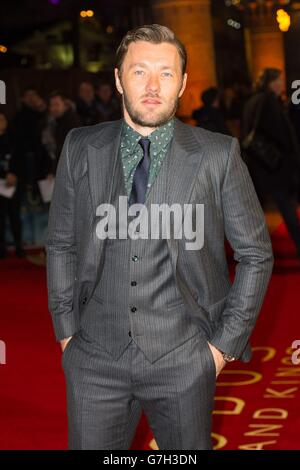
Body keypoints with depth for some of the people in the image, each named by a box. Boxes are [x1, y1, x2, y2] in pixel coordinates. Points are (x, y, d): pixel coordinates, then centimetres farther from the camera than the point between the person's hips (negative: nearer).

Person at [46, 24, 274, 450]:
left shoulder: (218, 155, -5)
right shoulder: (80, 149, 1)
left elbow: (256, 254, 1)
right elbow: (61, 245, 9)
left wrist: (226, 343, -1)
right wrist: (67, 330, 6)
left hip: (183, 360, -1)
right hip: (96, 355, 1)